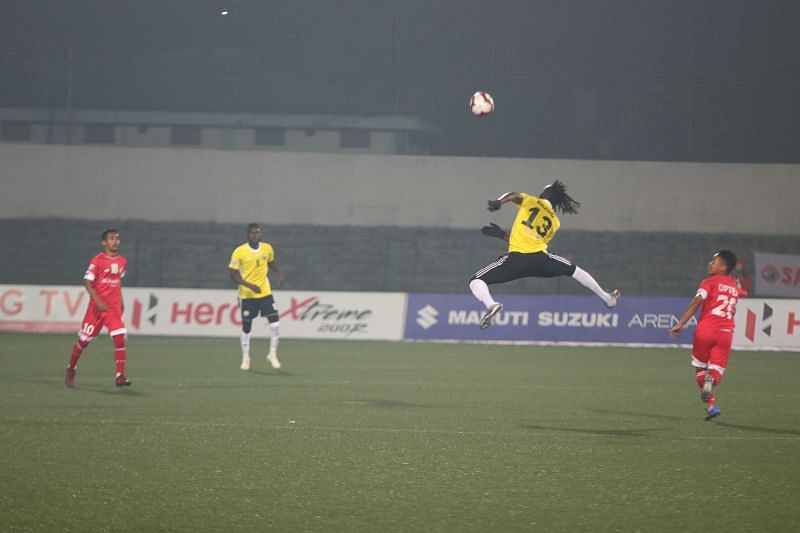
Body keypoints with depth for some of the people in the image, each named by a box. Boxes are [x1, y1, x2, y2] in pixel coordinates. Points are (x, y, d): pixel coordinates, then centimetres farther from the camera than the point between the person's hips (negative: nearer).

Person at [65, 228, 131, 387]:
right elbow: (88, 283, -10)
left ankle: (120, 376, -11)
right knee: (84, 339, 6)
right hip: (97, 307, -3)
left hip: (114, 308, 3)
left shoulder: (122, 262, 7)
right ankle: (70, 370, 28)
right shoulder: (97, 261, -10)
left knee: (120, 338, -13)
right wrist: (98, 301, -20)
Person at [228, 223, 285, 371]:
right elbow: (233, 274, -11)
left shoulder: (267, 248, 0)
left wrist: (279, 273, -1)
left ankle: (273, 354, 9)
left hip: (265, 292, 3)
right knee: (246, 327, 7)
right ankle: (245, 358, 24)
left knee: (275, 322, -8)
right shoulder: (239, 252, -12)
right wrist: (250, 285, -22)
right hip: (247, 295, -3)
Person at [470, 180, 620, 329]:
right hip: (541, 259, 4)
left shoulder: (531, 201, 12)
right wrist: (502, 235, 25)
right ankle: (606, 298, 39)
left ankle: (491, 305, -32)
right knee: (573, 270, 31)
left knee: (476, 281, 0)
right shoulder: (555, 223, 22)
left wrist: (498, 203, -28)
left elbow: (512, 195, -11)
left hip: (516, 259, -4)